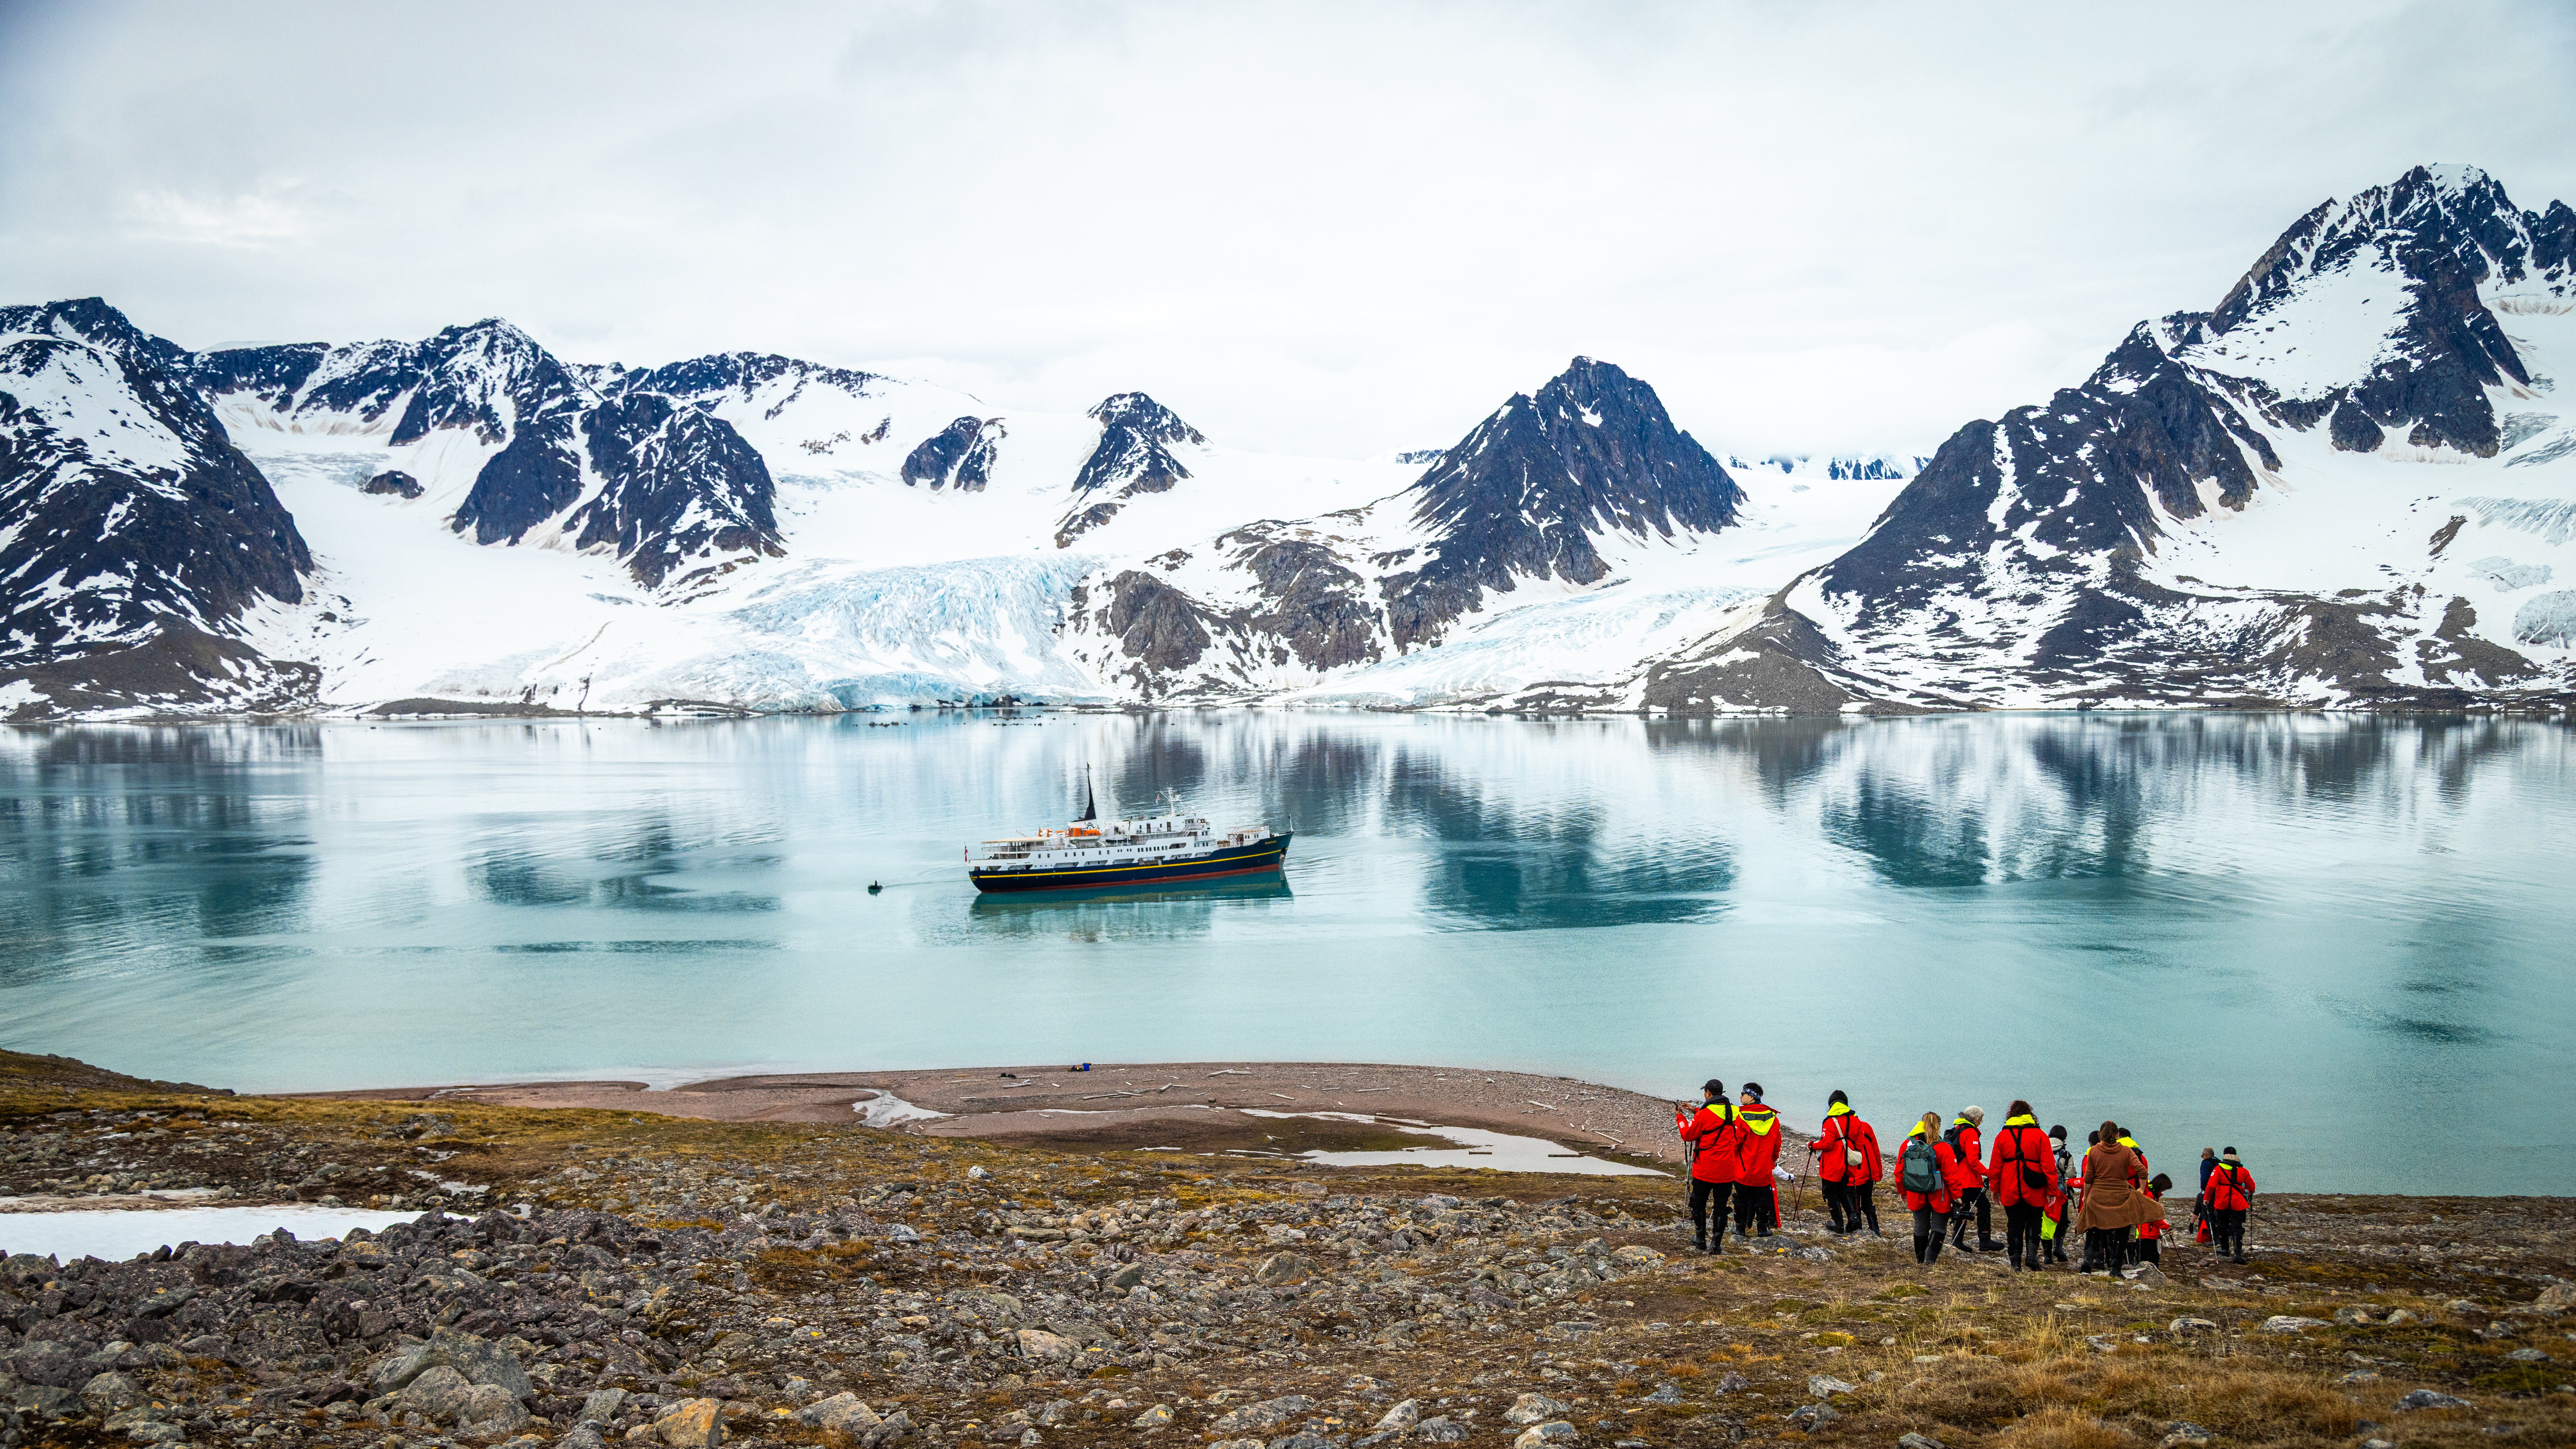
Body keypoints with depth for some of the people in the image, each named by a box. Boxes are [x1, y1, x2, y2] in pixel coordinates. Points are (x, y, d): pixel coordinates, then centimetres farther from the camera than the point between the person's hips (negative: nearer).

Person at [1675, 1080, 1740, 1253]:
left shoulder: (1704, 1115, -15)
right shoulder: (1733, 1111, 3)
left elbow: (1688, 1135, -3)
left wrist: (1680, 1117, 9)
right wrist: (1696, 1112, 24)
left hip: (1705, 1170, -4)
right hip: (1726, 1171, 4)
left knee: (1699, 1203, 13)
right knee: (1720, 1206, 8)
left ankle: (1701, 1239, 20)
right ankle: (1717, 1244, 8)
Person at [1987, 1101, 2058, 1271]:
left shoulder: (2002, 1135, 3)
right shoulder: (2039, 1135, -3)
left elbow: (1995, 1166, 5)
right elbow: (2049, 1166, -6)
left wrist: (1995, 1189, 14)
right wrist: (2052, 1191, -1)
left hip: (2010, 1191, 1)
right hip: (2035, 1192, -1)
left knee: (2014, 1225, 10)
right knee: (2033, 1223, 14)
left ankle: (2016, 1263, 7)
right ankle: (2031, 1255, -4)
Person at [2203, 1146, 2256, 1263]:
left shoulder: (2218, 1169, -8)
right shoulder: (2243, 1171, -1)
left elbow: (2211, 1186, -14)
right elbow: (2252, 1187, 11)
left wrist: (2207, 1198, 0)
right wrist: (2251, 1194, 35)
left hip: (2222, 1204, -1)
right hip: (2238, 1205, 1)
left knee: (2222, 1226, 17)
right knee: (2237, 1228, 1)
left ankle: (2225, 1249, 27)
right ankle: (2238, 1253, -12)